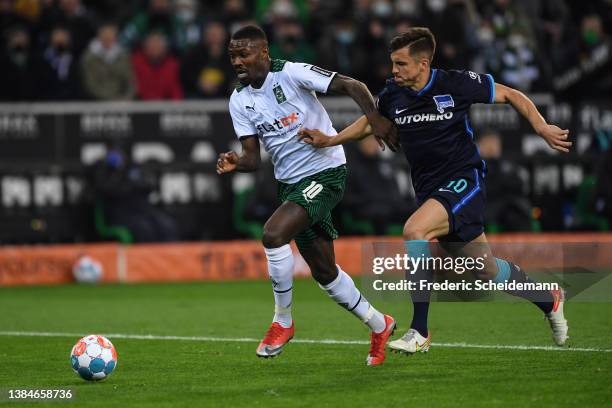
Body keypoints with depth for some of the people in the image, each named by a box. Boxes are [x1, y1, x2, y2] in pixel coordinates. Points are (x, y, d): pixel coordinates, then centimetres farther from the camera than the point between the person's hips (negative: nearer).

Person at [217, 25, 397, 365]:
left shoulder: (290, 74, -13)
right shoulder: (239, 101, 4)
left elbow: (352, 86, -15)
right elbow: (253, 157, 2)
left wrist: (374, 117, -31)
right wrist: (237, 164, -20)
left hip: (326, 171, -7)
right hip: (290, 182, 7)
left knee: (273, 234, -26)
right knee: (323, 271, 12)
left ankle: (283, 321, -9)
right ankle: (379, 325, 32)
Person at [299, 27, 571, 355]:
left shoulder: (456, 84, -13)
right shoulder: (392, 95, 1)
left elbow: (511, 95, -2)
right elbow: (370, 121, 22)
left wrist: (543, 128, -14)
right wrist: (329, 140, 10)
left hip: (463, 180, -6)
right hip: (429, 189, 6)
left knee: (414, 231, -30)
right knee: (486, 270, 11)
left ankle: (420, 332, -23)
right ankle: (549, 301, 39)